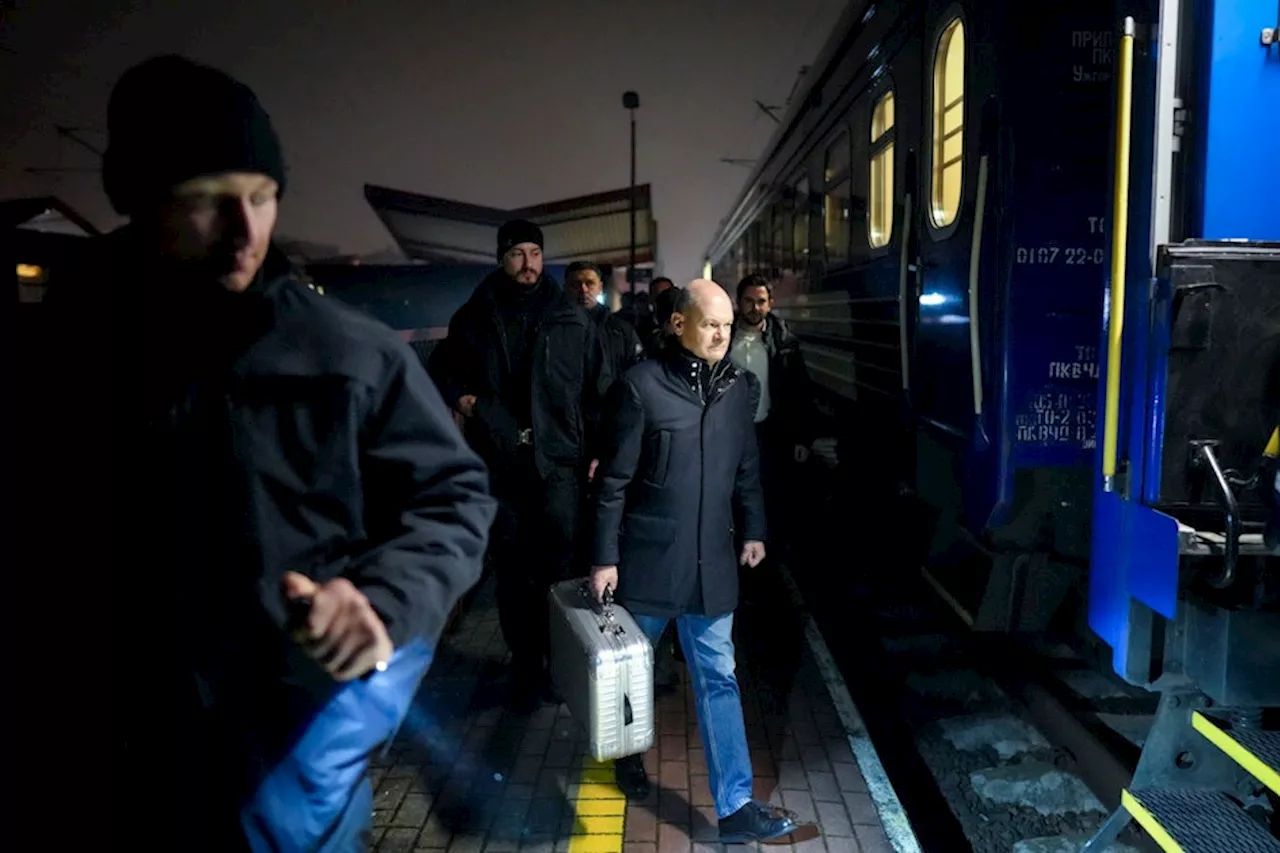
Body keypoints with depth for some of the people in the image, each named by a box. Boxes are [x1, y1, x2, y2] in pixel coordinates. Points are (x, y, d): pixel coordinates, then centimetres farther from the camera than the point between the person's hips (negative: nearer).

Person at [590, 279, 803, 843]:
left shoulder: (739, 387, 2)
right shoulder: (641, 385, -12)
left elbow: (747, 467, 13)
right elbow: (614, 481, -10)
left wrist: (754, 529, 12)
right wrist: (605, 557, -9)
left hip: (711, 559, 3)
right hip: (648, 556, -3)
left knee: (718, 678, 7)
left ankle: (735, 806, 15)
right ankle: (628, 752, 44)